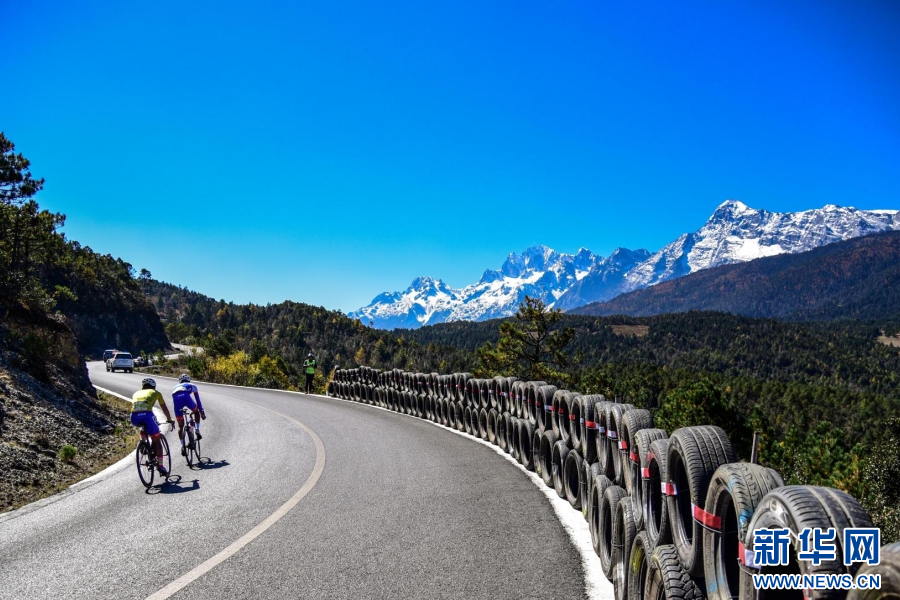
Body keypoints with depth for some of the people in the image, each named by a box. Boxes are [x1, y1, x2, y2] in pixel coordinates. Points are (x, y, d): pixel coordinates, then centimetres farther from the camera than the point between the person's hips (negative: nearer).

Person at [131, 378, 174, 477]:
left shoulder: (136, 393, 34)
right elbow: (164, 408, 38)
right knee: (156, 440, 11)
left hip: (134, 417, 3)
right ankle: (161, 467, 8)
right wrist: (169, 420, 53)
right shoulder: (155, 393, 28)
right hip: (147, 415, -3)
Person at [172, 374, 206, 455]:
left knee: (180, 426, 13)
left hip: (176, 398, 2)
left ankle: (182, 446, 6)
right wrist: (202, 412, 38)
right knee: (196, 412, 31)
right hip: (186, 396, -2)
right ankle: (197, 430, 16)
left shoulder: (176, 387, 42)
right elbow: (198, 400, 33)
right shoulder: (192, 385, 36)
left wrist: (177, 416, 46)